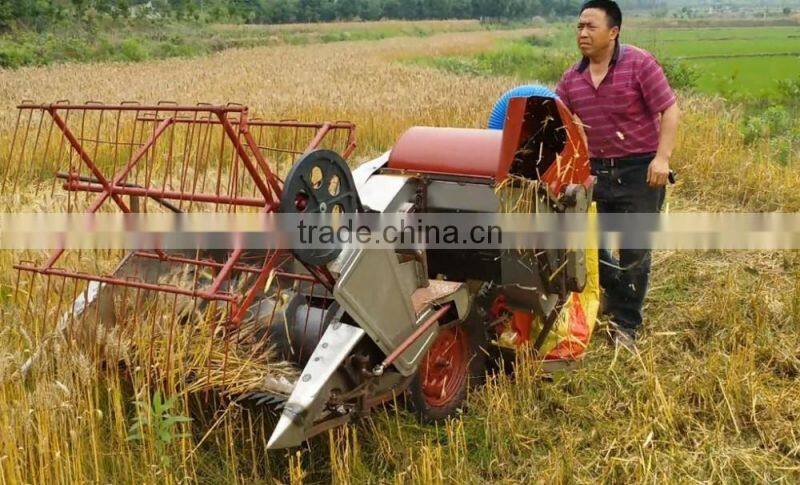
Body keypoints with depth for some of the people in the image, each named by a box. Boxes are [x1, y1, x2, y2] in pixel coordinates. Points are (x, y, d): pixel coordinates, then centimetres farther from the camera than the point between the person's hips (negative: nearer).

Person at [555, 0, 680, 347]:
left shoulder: (639, 64, -10)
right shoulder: (572, 78, 5)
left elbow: (669, 111, -12)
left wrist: (662, 158, -22)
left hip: (639, 171, -5)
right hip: (595, 171, 5)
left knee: (633, 251, 2)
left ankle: (625, 324, 18)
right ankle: (616, 292, 38)